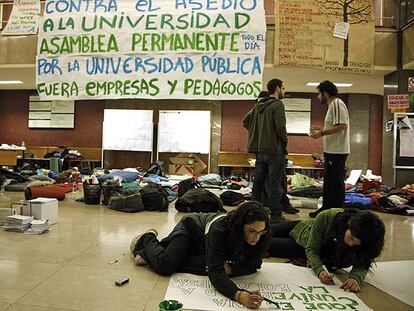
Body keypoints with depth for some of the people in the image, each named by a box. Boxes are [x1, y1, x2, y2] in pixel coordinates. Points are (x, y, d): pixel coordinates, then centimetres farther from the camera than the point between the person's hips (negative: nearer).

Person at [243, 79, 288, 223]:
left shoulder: (258, 105, 12)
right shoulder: (277, 104, -11)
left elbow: (245, 121, 14)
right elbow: (280, 126, -19)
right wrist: (284, 141, -4)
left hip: (259, 149, 7)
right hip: (274, 149, -7)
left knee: (258, 181, 14)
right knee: (274, 184, 0)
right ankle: (275, 215, 6)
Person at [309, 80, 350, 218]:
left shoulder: (337, 104, -12)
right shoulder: (332, 105, 19)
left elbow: (342, 126, -23)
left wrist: (322, 133, -20)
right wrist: (321, 130, 17)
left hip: (337, 151, -11)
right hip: (331, 150, 11)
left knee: (336, 182, -3)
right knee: (328, 182, 16)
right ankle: (326, 209, 26)